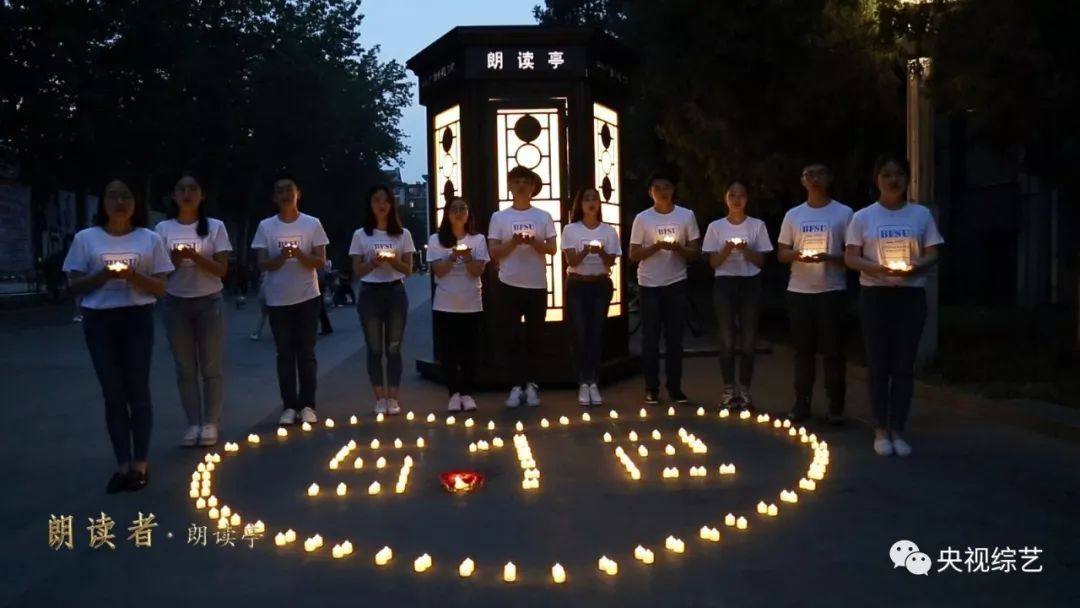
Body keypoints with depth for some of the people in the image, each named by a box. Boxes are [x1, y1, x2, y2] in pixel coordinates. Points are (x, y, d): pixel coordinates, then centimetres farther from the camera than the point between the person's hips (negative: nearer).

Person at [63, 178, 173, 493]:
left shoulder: (150, 239, 4)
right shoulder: (86, 239, 5)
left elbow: (161, 288, 3)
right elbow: (75, 285, 4)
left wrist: (134, 276, -15)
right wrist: (103, 275, -14)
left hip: (138, 318, -1)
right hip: (99, 320, 1)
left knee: (138, 390, 1)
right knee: (113, 393, 3)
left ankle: (140, 463, 8)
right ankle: (123, 464, 7)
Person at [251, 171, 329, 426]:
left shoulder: (312, 224, 0)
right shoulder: (266, 226, 3)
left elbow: (320, 262, -2)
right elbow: (263, 265, 0)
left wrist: (300, 255, -21)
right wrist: (282, 256, -20)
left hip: (307, 298, -1)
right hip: (278, 300, 1)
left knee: (306, 353, 3)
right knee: (285, 355, 6)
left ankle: (308, 405, 9)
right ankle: (289, 406, 11)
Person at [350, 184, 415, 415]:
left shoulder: (403, 234, 4)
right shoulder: (361, 235, 3)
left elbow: (408, 270, 4)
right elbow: (357, 271, 2)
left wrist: (394, 261, -16)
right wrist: (373, 263, -16)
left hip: (395, 292, 0)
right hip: (370, 293, 0)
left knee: (394, 348, 2)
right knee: (374, 348, 3)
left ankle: (392, 398, 8)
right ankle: (380, 398, 10)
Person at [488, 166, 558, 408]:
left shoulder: (544, 217, 5)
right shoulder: (499, 217, 4)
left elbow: (553, 249, 1)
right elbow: (493, 252, 0)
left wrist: (535, 242, -17)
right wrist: (513, 242, -16)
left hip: (537, 286, 1)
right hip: (509, 286, -1)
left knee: (534, 337, 6)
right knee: (512, 337, 1)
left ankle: (531, 385, 14)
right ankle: (517, 386, 6)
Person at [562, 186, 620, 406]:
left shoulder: (609, 231, 4)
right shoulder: (570, 230, -1)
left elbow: (611, 262, -2)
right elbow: (571, 261, -9)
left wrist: (601, 251, -22)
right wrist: (586, 250, -27)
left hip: (601, 285, 1)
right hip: (577, 286, -1)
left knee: (597, 333, 0)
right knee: (580, 334, -3)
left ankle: (594, 383, 5)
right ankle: (583, 383, 3)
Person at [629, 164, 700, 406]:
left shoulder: (686, 215, 2)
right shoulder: (642, 219, 0)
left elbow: (694, 253, 3)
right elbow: (633, 255, -1)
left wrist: (678, 248, -17)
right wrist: (656, 246, -16)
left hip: (676, 284, 1)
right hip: (649, 285, -1)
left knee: (675, 338, 5)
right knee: (650, 339, 3)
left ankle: (675, 387, 13)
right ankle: (652, 388, 11)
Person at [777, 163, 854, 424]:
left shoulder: (844, 213, 2)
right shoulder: (793, 215, 10)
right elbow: (781, 253, 11)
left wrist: (828, 257, -18)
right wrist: (796, 255, -11)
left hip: (832, 291, -3)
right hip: (799, 291, 3)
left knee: (833, 351, 0)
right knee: (803, 350, 8)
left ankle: (836, 407, 7)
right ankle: (802, 403, 15)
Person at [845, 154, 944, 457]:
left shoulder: (921, 214, 6)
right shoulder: (863, 217, 3)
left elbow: (933, 255, 4)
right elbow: (851, 258, 0)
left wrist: (914, 267, -17)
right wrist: (878, 268, -18)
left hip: (911, 295, 1)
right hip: (875, 295, -1)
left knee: (904, 364, 3)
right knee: (878, 364, 2)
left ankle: (897, 430, 11)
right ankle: (881, 430, 10)